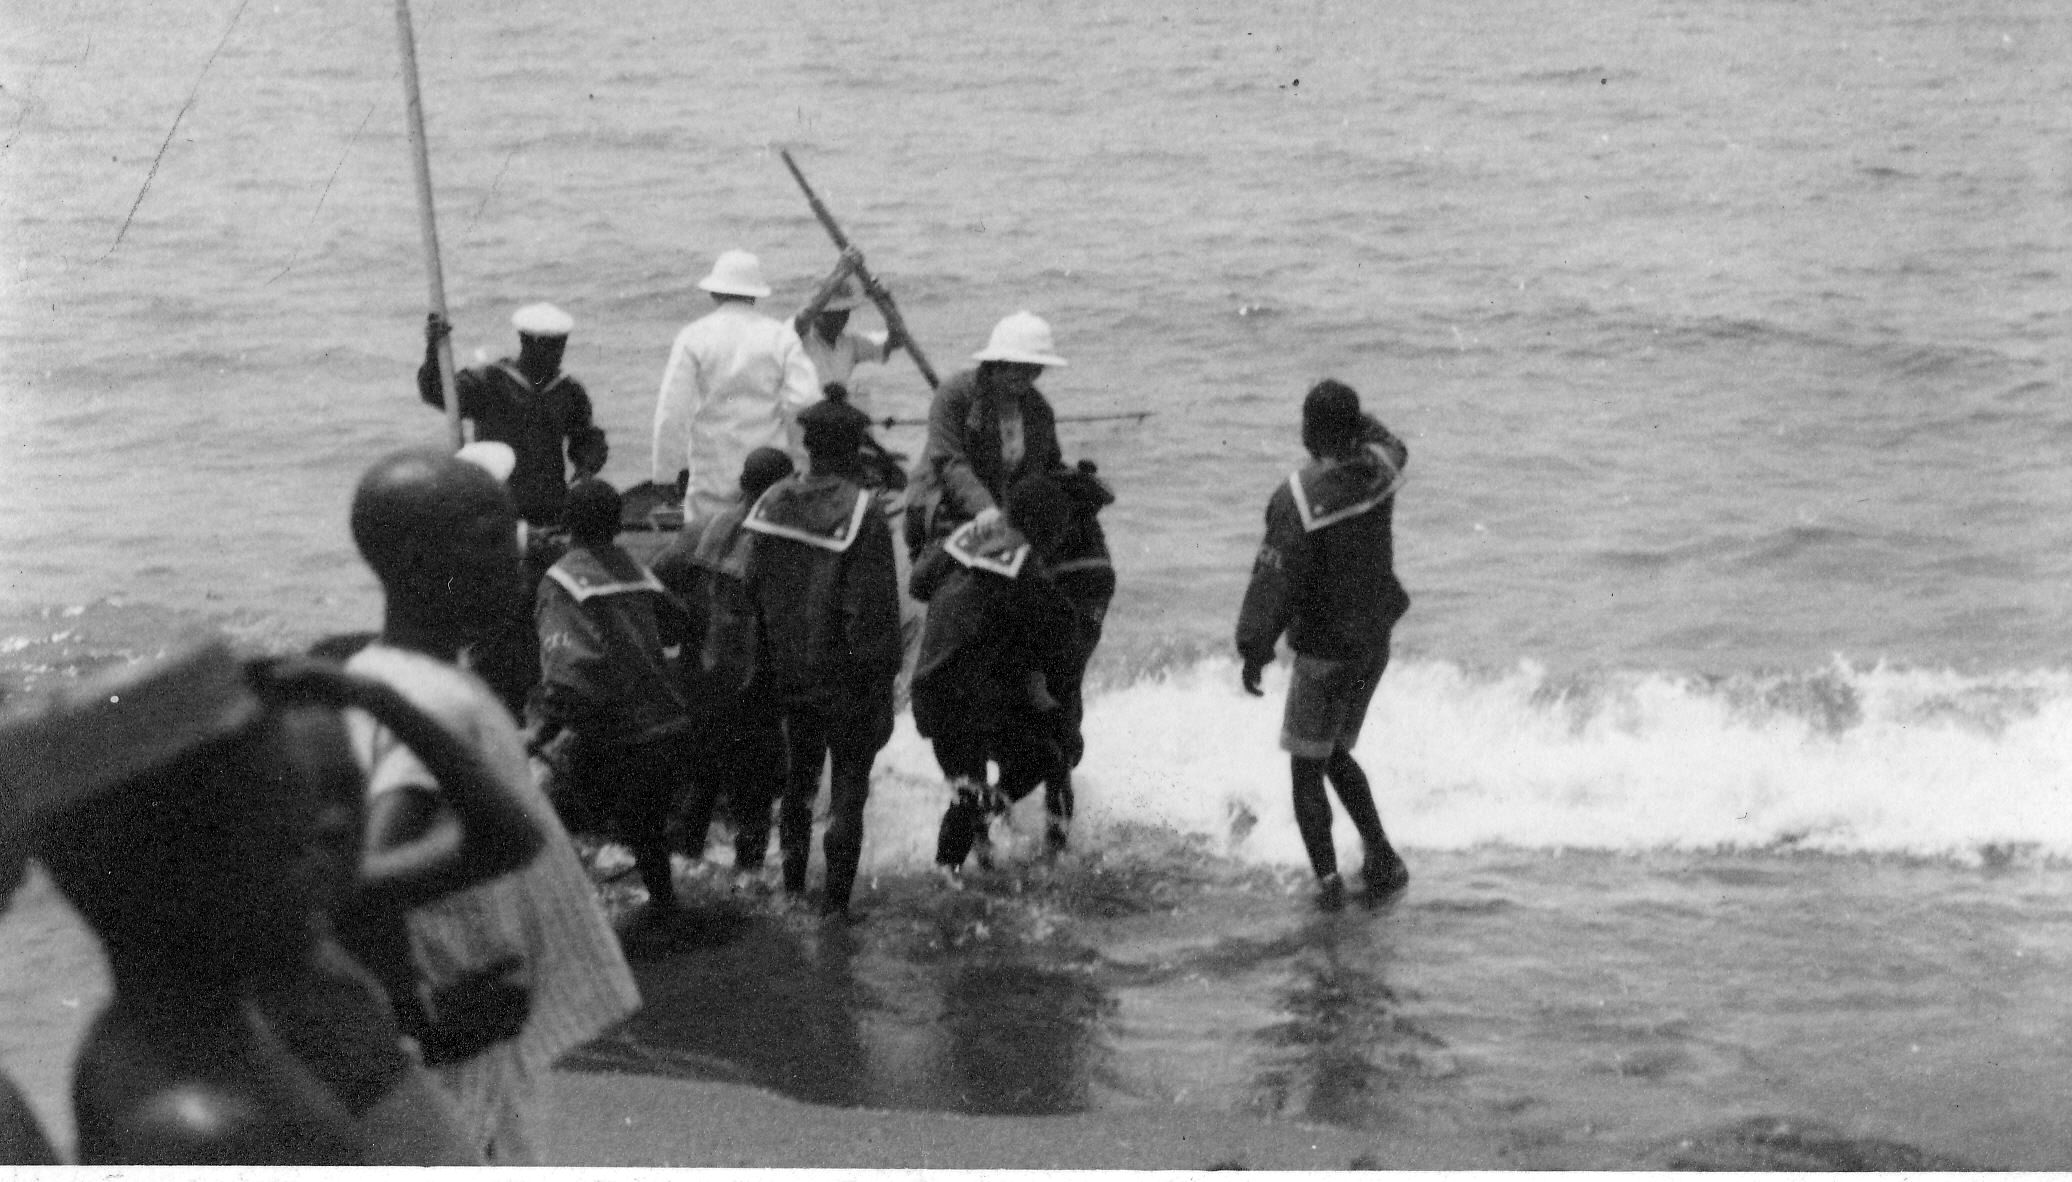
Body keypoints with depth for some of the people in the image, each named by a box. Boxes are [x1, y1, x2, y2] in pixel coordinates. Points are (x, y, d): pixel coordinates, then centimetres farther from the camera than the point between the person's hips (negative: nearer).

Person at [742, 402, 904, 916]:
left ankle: (793, 884, 31)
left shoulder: (772, 505, -1)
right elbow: (874, 606, -17)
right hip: (846, 676, -5)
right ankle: (836, 899, 3)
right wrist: (882, 675, -9)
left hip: (788, 671, 5)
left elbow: (752, 589, 5)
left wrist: (763, 662, 15)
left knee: (799, 774, 22)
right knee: (849, 781, 6)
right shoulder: (862, 513, -18)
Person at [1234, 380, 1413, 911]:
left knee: (1306, 767, 5)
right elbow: (1389, 443, 22)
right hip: (1376, 642, 7)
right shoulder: (1380, 470, -5)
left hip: (1325, 651, -7)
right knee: (1336, 754, 23)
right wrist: (1349, 413, 15)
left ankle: (1328, 879, 0)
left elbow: (1275, 579, -21)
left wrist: (1253, 647, -14)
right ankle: (1382, 860, 20)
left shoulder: (1297, 499, -23)